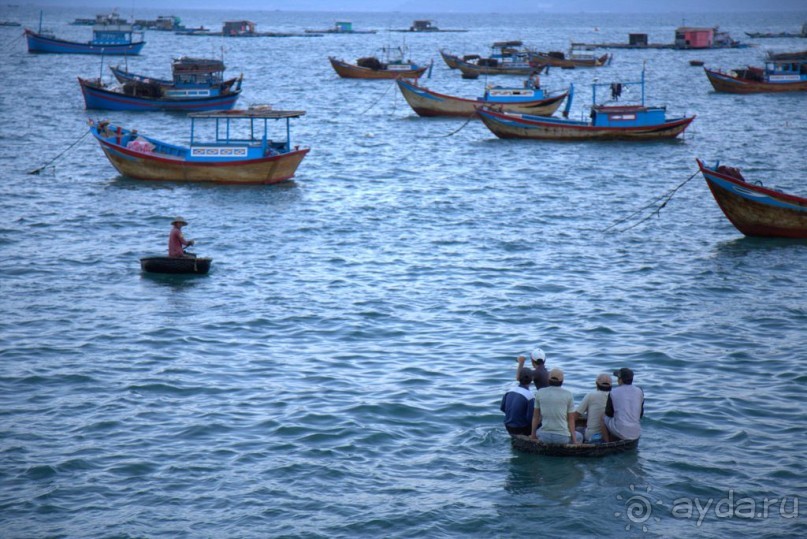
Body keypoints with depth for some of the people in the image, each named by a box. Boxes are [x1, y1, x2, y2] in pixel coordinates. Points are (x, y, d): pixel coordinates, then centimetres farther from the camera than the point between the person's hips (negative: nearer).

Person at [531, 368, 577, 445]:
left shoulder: (540, 393, 0)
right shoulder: (568, 394, -5)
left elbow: (535, 417, 7)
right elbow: (571, 419, -3)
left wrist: (533, 435, 19)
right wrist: (574, 440, 4)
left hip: (544, 437, 2)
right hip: (562, 438, -2)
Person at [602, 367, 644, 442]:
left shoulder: (613, 393, -5)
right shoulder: (639, 392, 4)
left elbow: (608, 414, 7)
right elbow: (640, 414, 12)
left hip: (620, 432, -4)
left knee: (604, 418, 25)